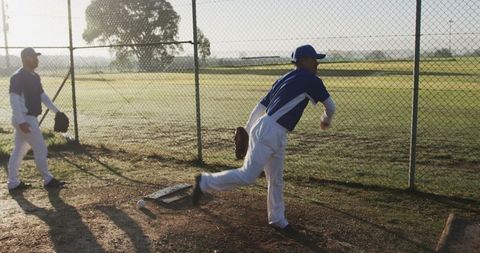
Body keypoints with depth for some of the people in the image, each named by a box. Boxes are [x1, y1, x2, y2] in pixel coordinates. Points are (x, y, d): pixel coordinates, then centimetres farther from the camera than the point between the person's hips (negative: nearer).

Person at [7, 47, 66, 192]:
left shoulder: (35, 76, 12)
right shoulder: (18, 76, -16)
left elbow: (42, 95, 19)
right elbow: (14, 100, -21)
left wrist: (56, 111, 13)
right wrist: (21, 121, -27)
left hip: (29, 118, 9)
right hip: (25, 119, -9)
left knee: (19, 151, 13)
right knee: (41, 149, -2)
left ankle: (13, 183, 21)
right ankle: (48, 180, 11)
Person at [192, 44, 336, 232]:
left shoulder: (283, 79, 19)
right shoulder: (311, 80, -3)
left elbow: (260, 107, 18)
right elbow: (330, 106, 6)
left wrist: (248, 131, 21)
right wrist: (326, 120, 27)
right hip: (269, 131, -10)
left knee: (276, 180, 17)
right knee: (247, 176, -9)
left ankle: (277, 219, 28)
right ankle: (205, 182, 2)